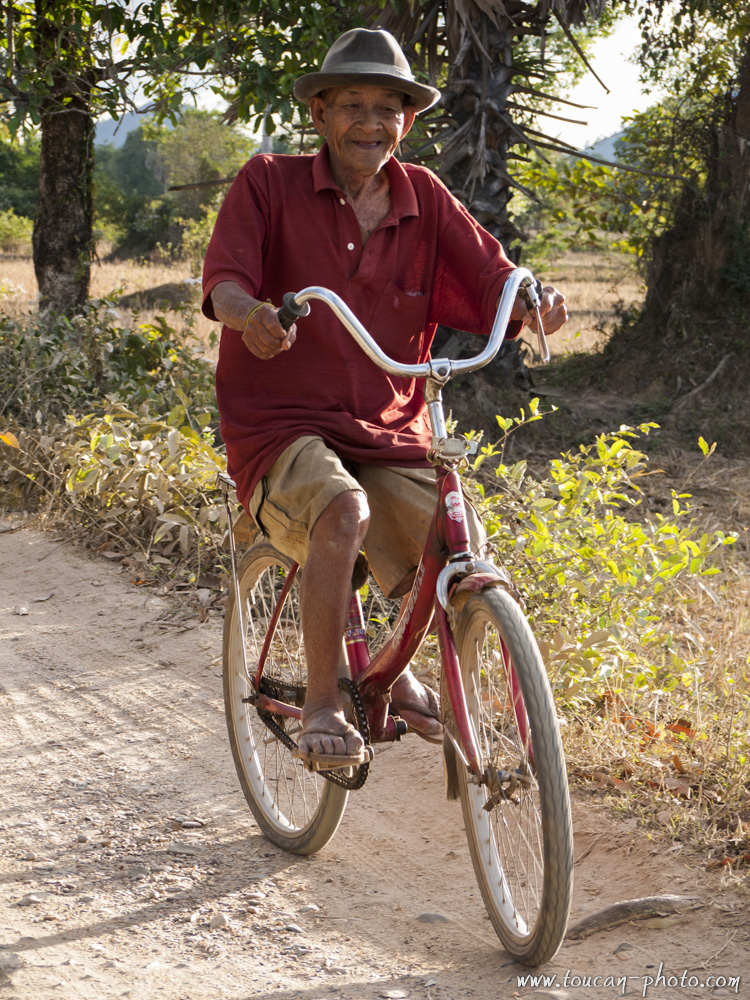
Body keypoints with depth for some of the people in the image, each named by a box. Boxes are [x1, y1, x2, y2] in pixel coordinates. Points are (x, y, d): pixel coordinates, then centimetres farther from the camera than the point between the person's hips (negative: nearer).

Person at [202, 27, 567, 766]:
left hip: (391, 437, 4)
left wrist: (534, 303, -26)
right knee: (344, 511, -36)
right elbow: (224, 282, -13)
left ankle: (401, 673, 21)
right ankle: (322, 704, -16)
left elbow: (492, 284, -2)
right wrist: (251, 314, -38)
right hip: (284, 428, -3)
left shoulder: (423, 199, 7)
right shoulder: (268, 183, -1)